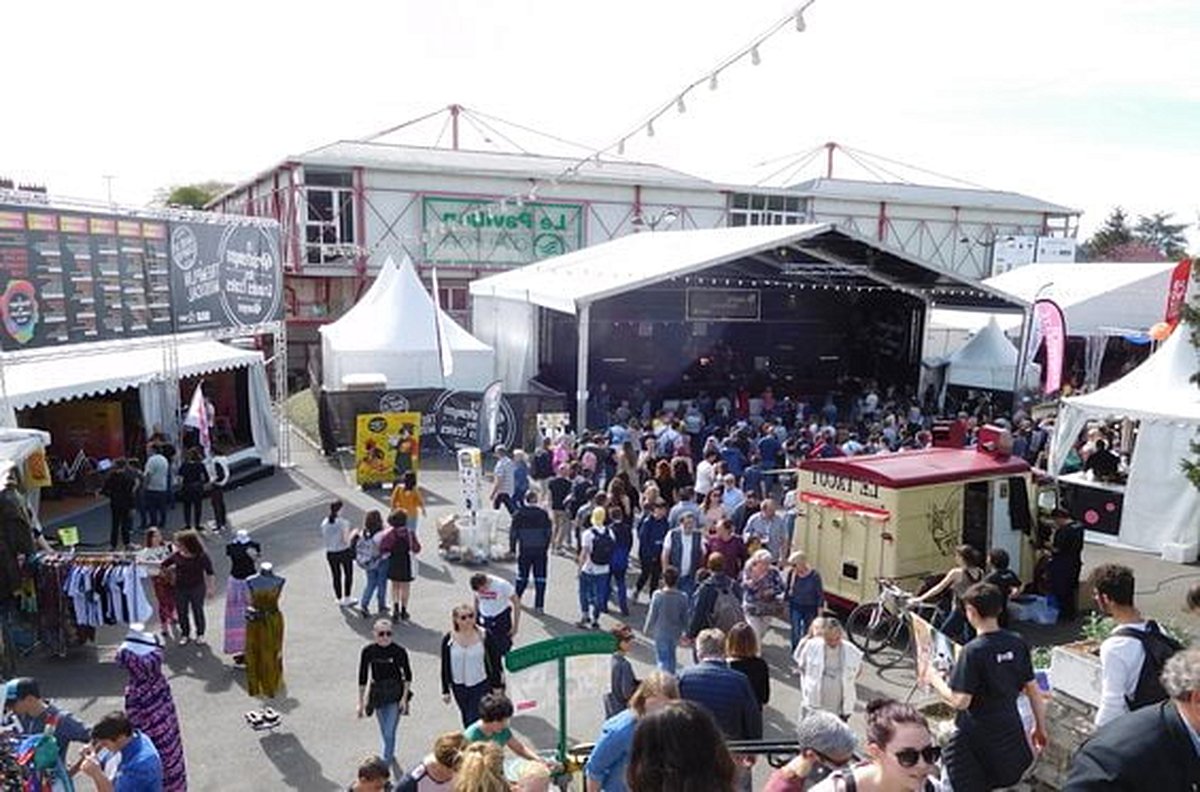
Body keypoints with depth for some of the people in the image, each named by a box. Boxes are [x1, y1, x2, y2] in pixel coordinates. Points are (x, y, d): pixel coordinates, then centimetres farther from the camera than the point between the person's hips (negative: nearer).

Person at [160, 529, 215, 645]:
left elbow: (209, 573, -9)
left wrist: (211, 588, -9)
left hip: (197, 588, -3)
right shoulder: (176, 556, -8)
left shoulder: (202, 557, -16)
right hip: (180, 589, 3)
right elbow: (163, 565, 3)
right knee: (182, 612, 13)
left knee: (198, 611, 11)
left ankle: (200, 634, 30)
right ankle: (185, 634, 33)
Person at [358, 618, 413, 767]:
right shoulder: (368, 651, -10)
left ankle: (385, 763, 7)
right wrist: (361, 702, 2)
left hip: (395, 694, -3)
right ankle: (390, 754, 45)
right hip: (377, 693, 3)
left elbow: (408, 676, -5)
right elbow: (362, 678, -1)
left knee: (389, 732, -8)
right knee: (384, 731, 18)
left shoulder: (399, 651, -16)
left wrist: (404, 697, -10)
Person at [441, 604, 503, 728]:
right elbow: (445, 666, -1)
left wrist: (497, 685, 0)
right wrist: (445, 690, 2)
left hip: (481, 685, -2)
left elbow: (494, 661, -4)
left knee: (475, 718, -7)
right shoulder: (448, 639, -11)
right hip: (459, 686, 2)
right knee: (467, 719, 19)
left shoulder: (484, 635, -14)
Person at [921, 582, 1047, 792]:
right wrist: (1040, 727, 17)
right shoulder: (1017, 643, -4)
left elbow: (960, 701, -23)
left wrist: (933, 678, -9)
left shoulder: (973, 651, -22)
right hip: (1011, 733, 6)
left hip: (977, 736, -6)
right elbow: (1033, 689, 4)